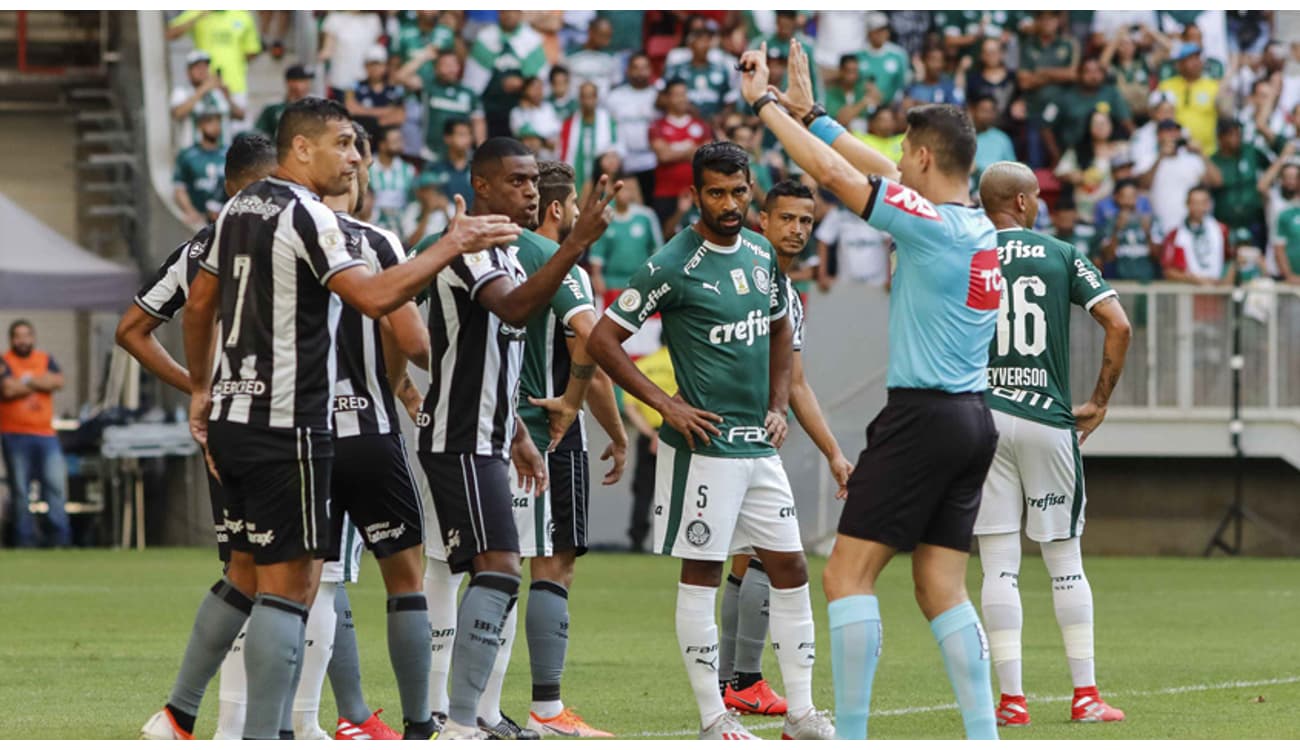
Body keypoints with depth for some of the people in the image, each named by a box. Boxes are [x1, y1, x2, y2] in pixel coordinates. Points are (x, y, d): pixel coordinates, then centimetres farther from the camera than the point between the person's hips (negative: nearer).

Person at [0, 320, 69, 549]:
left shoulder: (46, 360, 15)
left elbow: (58, 382, -3)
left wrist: (26, 382, -7)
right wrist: (40, 382, -4)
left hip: (46, 435, 3)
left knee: (57, 484, -7)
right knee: (20, 490, -3)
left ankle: (60, 537, -8)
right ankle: (24, 539, 1)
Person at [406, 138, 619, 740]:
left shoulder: (503, 254, 18)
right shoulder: (465, 249, -14)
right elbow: (515, 308, -34)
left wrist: (518, 436, 28)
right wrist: (575, 244, -40)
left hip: (485, 440, 11)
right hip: (460, 440, -11)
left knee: (486, 574, 11)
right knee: (498, 570, -18)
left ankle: (461, 718, 14)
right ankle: (460, 726, -22)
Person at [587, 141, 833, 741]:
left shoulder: (762, 255, 10)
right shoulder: (673, 266, -11)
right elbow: (602, 340, -10)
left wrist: (778, 406, 14)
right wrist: (666, 404, -13)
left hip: (759, 445, 7)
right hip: (704, 445, -7)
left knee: (790, 568, 6)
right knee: (702, 575, -2)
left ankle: (801, 714, 12)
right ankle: (713, 719, 3)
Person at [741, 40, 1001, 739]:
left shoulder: (930, 224, -13)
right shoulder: (980, 228, 11)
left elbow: (834, 172, -12)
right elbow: (879, 172, 23)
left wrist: (766, 104, -1)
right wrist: (810, 115, 27)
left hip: (922, 417, -9)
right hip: (973, 420, 9)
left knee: (847, 574, -6)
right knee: (942, 589, 9)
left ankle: (849, 735, -11)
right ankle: (984, 738, 2)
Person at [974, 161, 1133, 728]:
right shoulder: (1063, 257, 3)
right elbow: (1118, 325, -4)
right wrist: (1100, 401, 5)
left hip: (982, 419, 0)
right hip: (1049, 420, 0)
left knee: (999, 566, 0)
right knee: (1065, 561, 9)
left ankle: (1011, 699, -3)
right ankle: (1086, 695, 9)